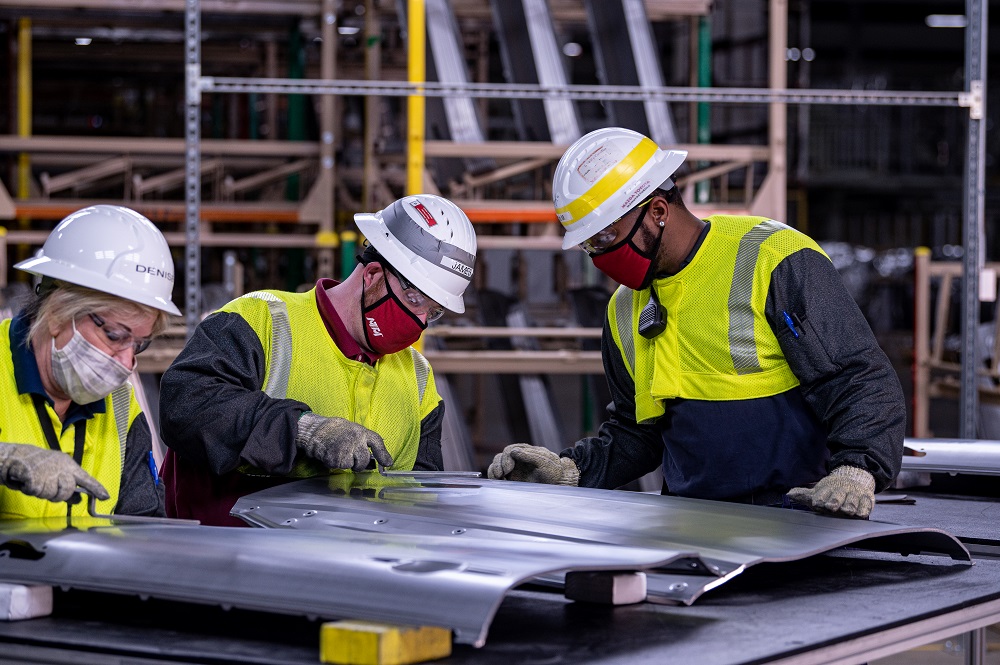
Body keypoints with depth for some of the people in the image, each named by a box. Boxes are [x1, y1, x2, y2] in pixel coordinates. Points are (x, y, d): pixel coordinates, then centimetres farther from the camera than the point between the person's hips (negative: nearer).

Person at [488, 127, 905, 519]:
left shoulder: (776, 262, -6)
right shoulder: (625, 311, 16)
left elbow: (863, 383, -9)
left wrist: (855, 471, -25)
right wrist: (571, 470, 9)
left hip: (796, 520, -6)